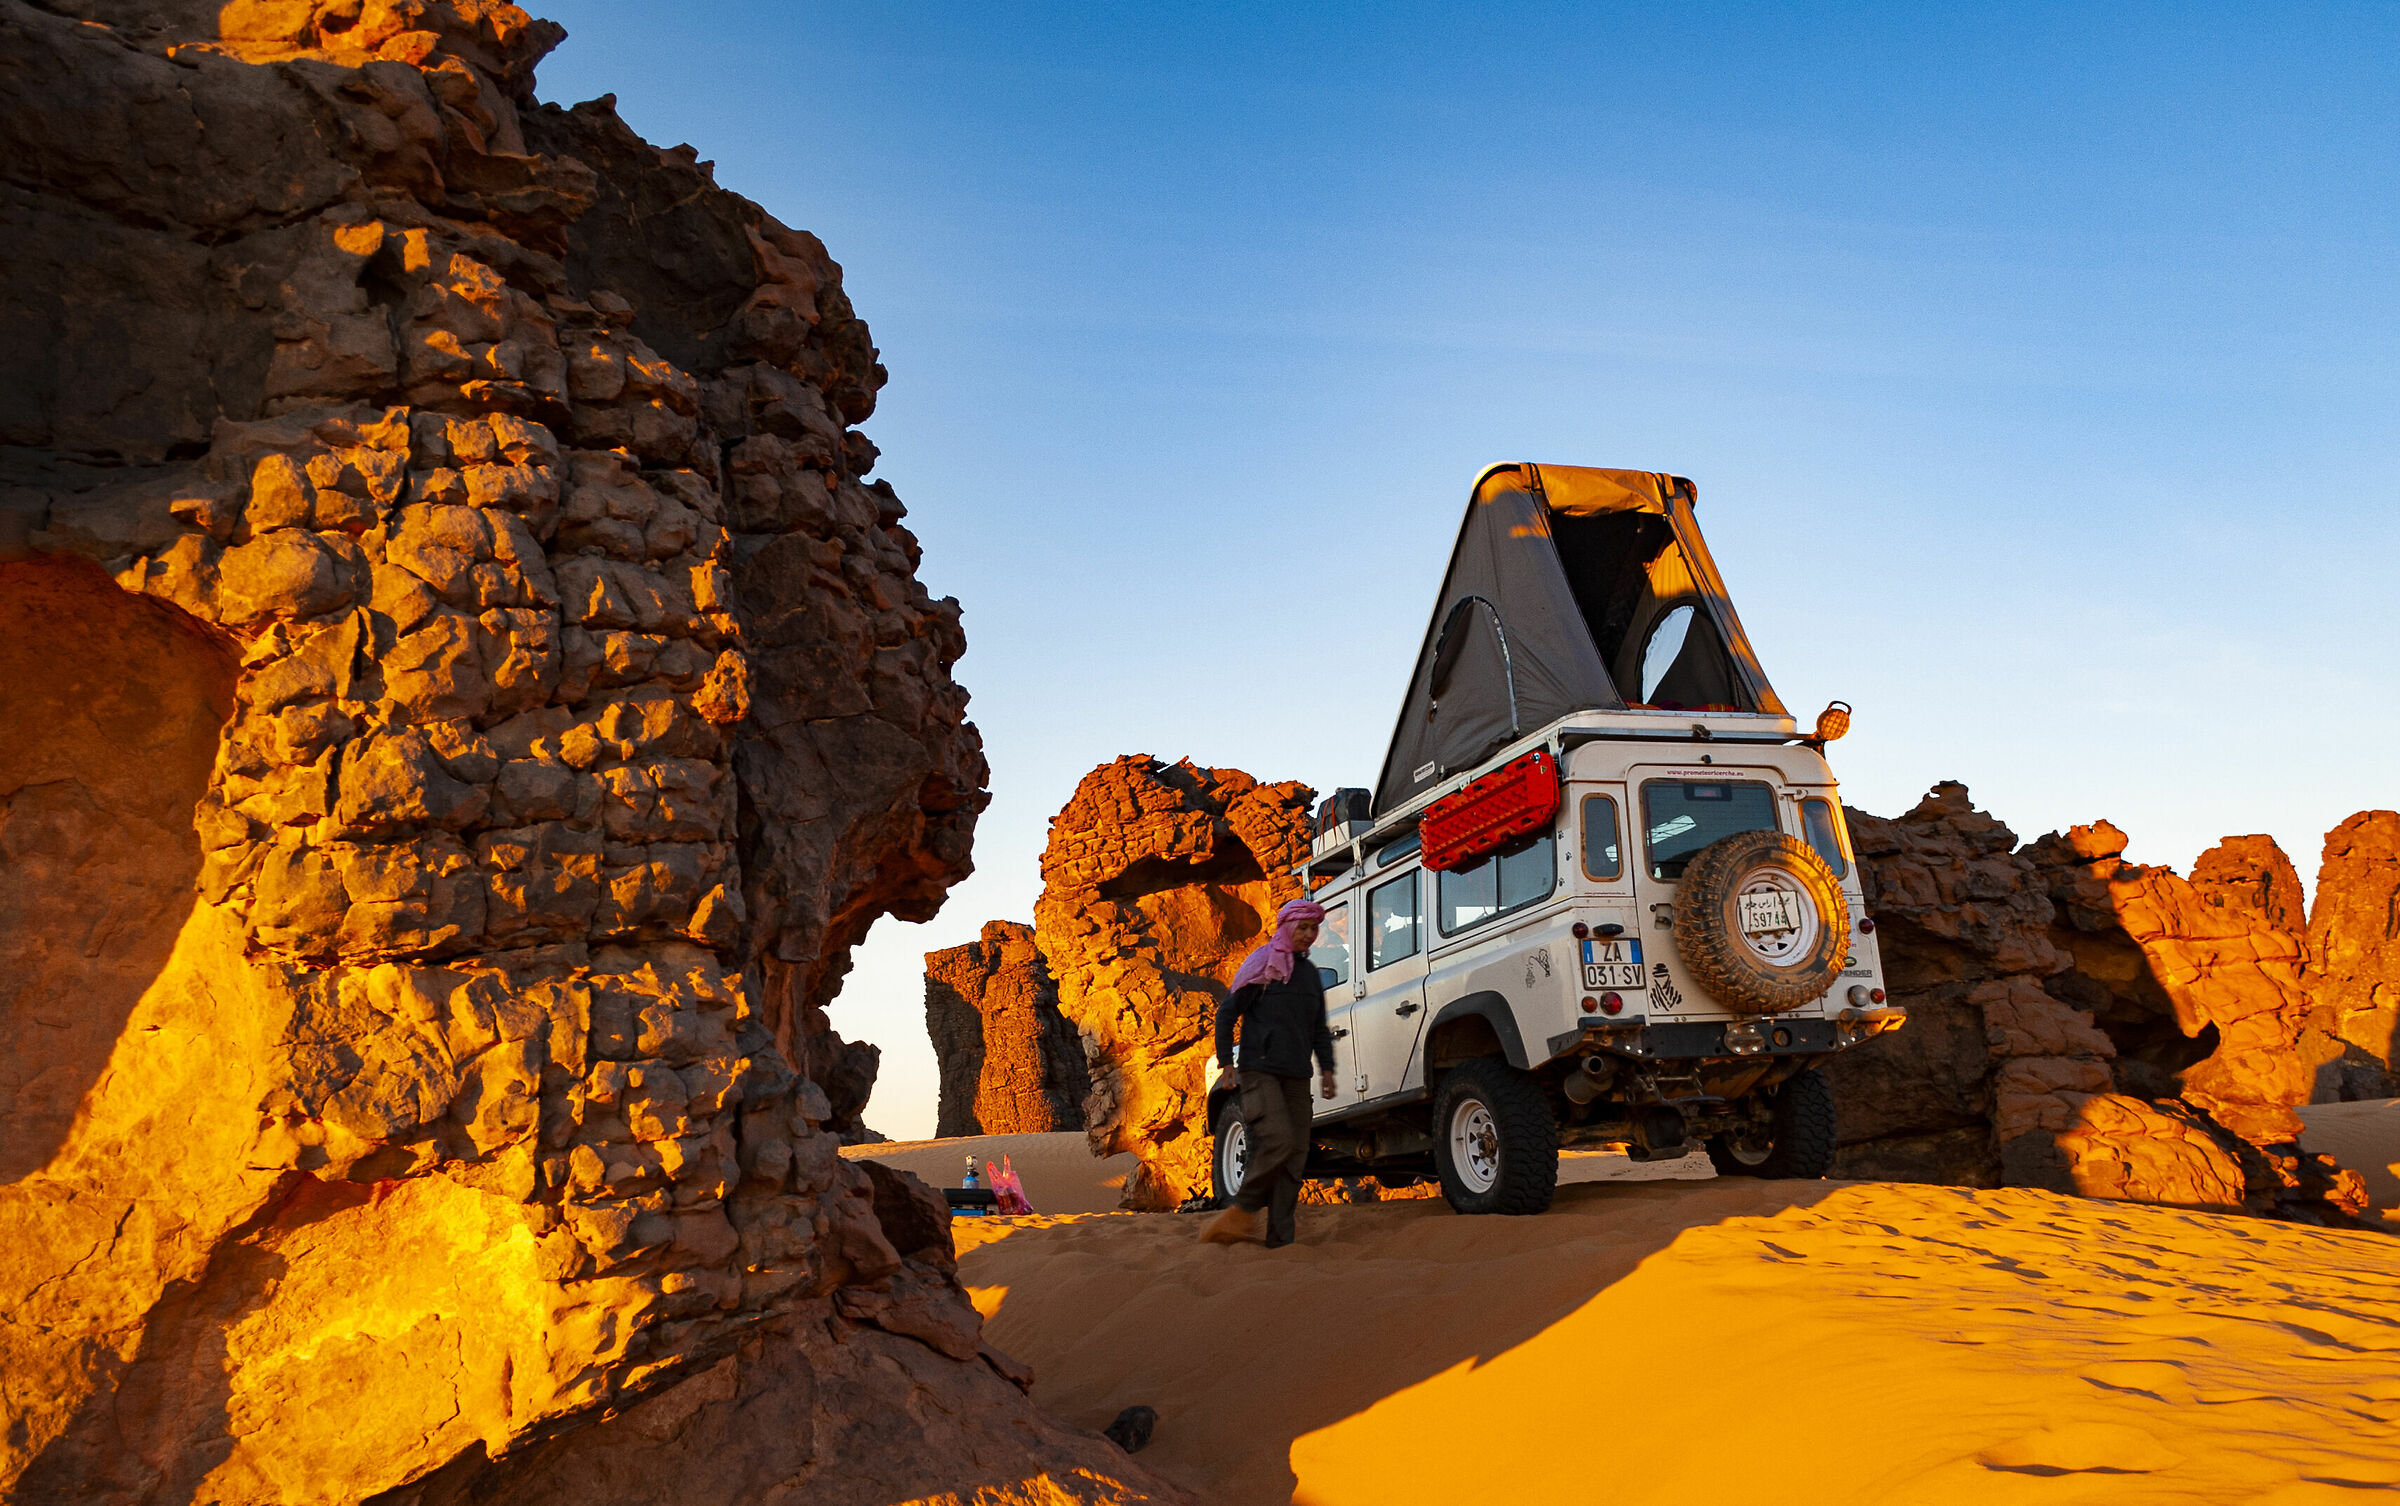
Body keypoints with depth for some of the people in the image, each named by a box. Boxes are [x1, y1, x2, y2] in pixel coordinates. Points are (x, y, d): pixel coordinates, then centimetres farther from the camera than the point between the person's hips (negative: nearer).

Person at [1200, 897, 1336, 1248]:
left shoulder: (1310, 974, 17)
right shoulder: (1261, 965, -2)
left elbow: (1319, 1028, 24)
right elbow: (1227, 1013, -3)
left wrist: (1326, 1068, 13)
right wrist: (1226, 1063, -9)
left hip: (1295, 1075, 7)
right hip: (1260, 1070, -7)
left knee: (1296, 1155, 0)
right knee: (1278, 1140, -21)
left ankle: (1281, 1239, 4)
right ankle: (1244, 1211, -3)